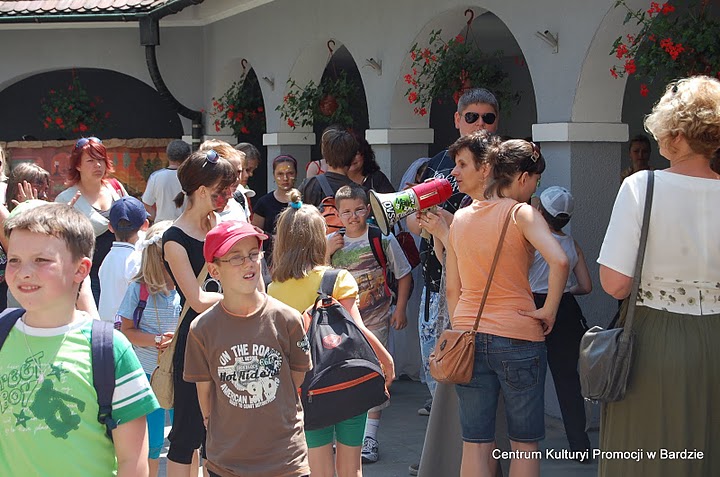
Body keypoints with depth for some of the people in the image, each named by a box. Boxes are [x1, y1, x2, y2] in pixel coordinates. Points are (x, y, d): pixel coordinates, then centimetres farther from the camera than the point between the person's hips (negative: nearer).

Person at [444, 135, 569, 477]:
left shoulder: (460, 218, 7)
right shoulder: (522, 213, -9)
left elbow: (452, 289, 10)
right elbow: (559, 261, -25)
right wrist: (549, 310, -13)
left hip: (468, 336, 5)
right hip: (518, 337, -4)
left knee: (475, 442, 9)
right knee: (525, 442, 9)